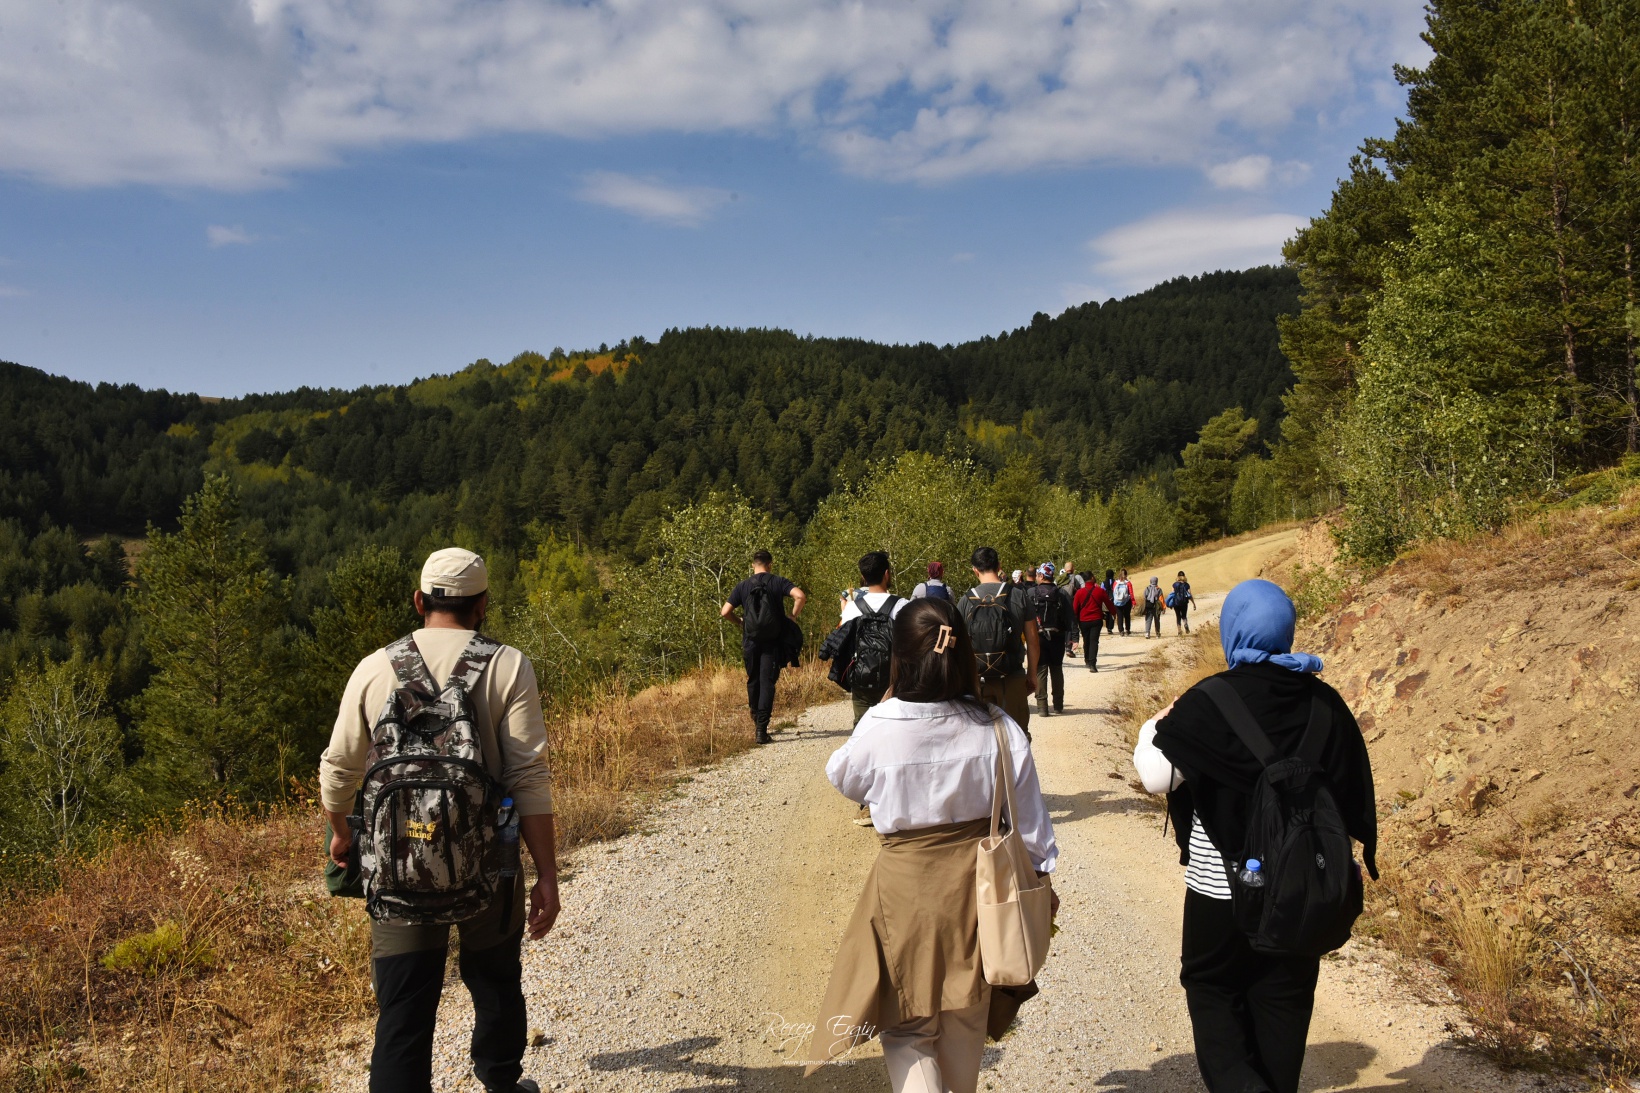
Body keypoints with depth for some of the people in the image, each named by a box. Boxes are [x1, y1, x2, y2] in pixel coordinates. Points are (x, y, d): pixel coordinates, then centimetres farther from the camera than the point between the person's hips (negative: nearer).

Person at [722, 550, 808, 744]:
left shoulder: (743, 586, 5)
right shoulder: (778, 582, -2)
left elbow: (726, 612, 0)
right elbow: (800, 596, -17)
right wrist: (793, 616, -3)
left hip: (751, 641, 2)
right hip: (773, 641, -2)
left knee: (753, 680, 19)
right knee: (767, 682, -2)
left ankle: (756, 719, 33)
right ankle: (762, 729, -10)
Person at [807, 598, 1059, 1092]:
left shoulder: (878, 728, -20)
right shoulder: (997, 728, -13)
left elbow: (842, 777, 4)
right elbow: (1029, 815, -2)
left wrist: (887, 704, 6)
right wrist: (1042, 881, 15)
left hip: (905, 888, -3)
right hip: (976, 884, 4)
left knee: (907, 1024, 11)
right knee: (965, 1017, 25)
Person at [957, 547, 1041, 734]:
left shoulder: (965, 602, -4)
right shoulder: (1019, 597, -4)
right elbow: (1032, 641, 0)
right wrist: (1032, 674, 12)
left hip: (978, 680, 1)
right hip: (1013, 678, -1)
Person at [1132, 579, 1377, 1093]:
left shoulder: (1209, 703, -17)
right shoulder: (1323, 702, -2)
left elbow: (1157, 775, -19)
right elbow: (1354, 792, 2)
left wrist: (1155, 726, 1)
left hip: (1224, 886, -4)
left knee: (1212, 988, 13)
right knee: (1284, 999, 16)